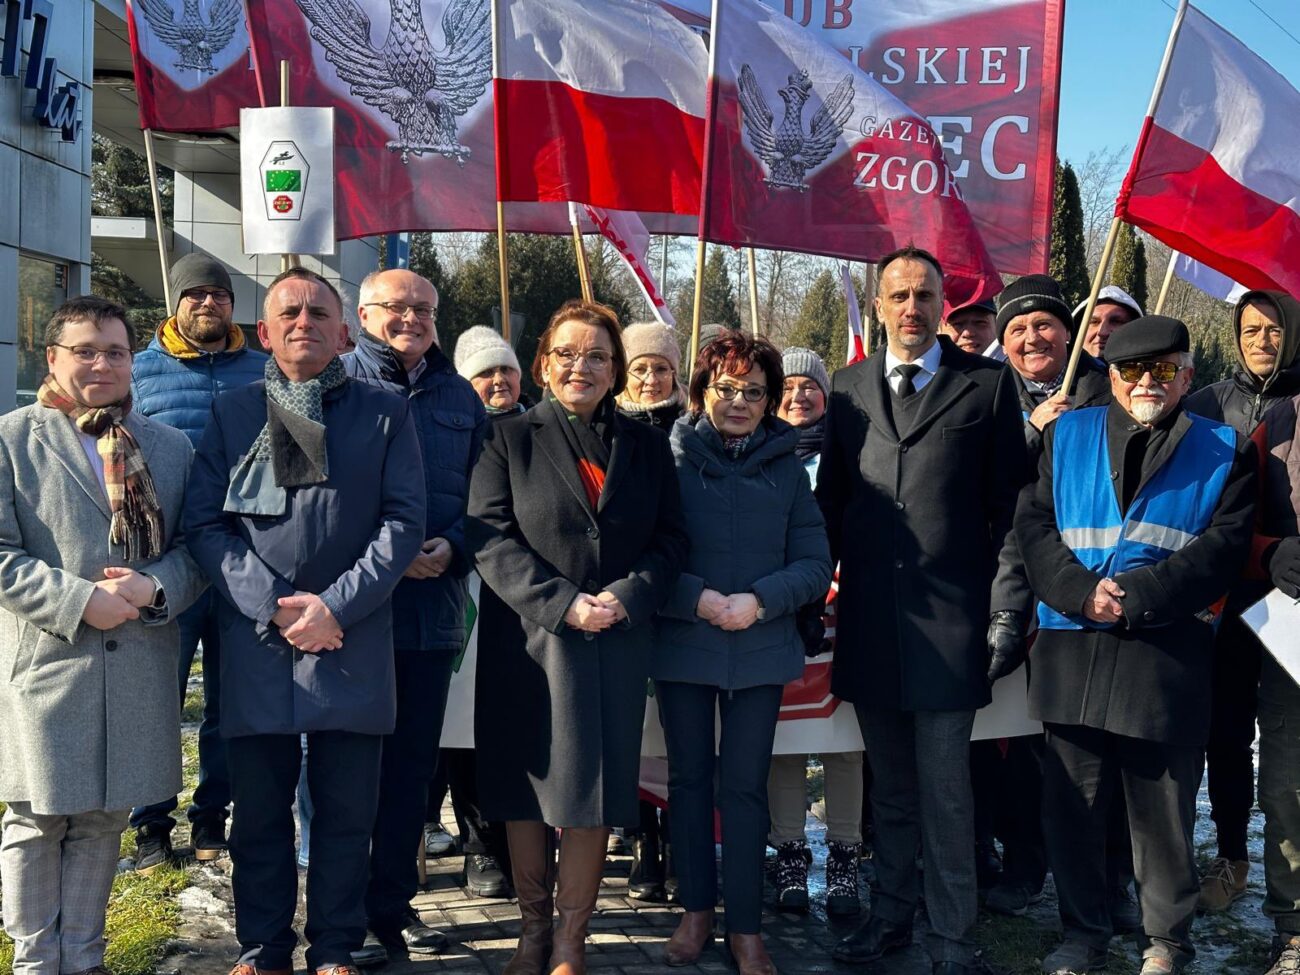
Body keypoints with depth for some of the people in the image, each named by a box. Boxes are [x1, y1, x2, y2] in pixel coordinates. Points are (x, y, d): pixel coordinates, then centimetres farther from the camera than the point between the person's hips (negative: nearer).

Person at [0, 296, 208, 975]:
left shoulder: (171, 447, 11)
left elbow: (194, 547, 9)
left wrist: (155, 586, -12)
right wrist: (80, 601, -16)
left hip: (138, 668, 3)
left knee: (103, 822, 12)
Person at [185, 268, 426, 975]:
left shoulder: (384, 413, 8)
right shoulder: (231, 413, 10)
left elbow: (404, 520, 0)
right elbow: (203, 524, 3)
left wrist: (336, 605, -11)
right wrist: (274, 605, -9)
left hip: (352, 645, -1)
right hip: (255, 645, 1)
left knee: (347, 813, 6)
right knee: (259, 814, 9)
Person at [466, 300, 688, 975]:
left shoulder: (646, 446, 12)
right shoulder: (510, 440, 5)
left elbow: (671, 538, 7)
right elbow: (490, 538, -5)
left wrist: (627, 596, -11)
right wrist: (562, 603, -15)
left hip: (619, 640, 2)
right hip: (529, 640, -1)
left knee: (594, 791, 2)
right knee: (526, 789, 5)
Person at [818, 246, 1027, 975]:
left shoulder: (988, 383, 0)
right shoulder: (849, 387, 10)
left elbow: (1009, 502, 0)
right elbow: (831, 496, 13)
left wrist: (1001, 608, -3)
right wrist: (836, 584, 7)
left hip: (949, 618, -3)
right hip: (870, 619, 4)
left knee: (944, 790, 1)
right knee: (890, 785, 16)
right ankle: (892, 915, 29)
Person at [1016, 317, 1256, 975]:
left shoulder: (1223, 452, 9)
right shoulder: (1066, 436, 13)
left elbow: (1223, 545, -2)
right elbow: (1033, 524, 5)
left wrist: (1138, 596, -14)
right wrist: (1082, 592, -11)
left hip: (1168, 650, -1)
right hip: (1072, 645, 2)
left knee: (1163, 805, 5)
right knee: (1071, 800, 7)